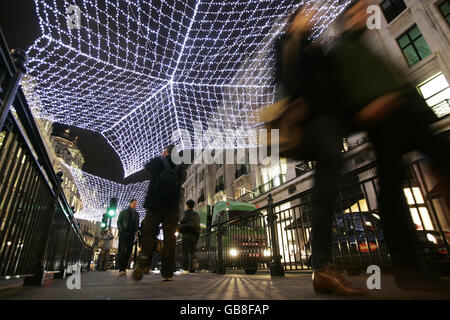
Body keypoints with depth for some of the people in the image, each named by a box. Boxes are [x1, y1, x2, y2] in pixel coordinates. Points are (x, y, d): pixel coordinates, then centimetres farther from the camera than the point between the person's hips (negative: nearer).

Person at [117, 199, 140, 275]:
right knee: (122, 250, -12)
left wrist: (135, 233, 0)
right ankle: (121, 269, -15)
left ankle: (124, 267, 3)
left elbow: (137, 224, 17)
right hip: (123, 233, -3)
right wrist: (121, 230, -8)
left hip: (132, 234, 3)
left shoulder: (136, 214, 21)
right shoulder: (123, 212, 16)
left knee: (129, 251, -3)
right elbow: (119, 222, 8)